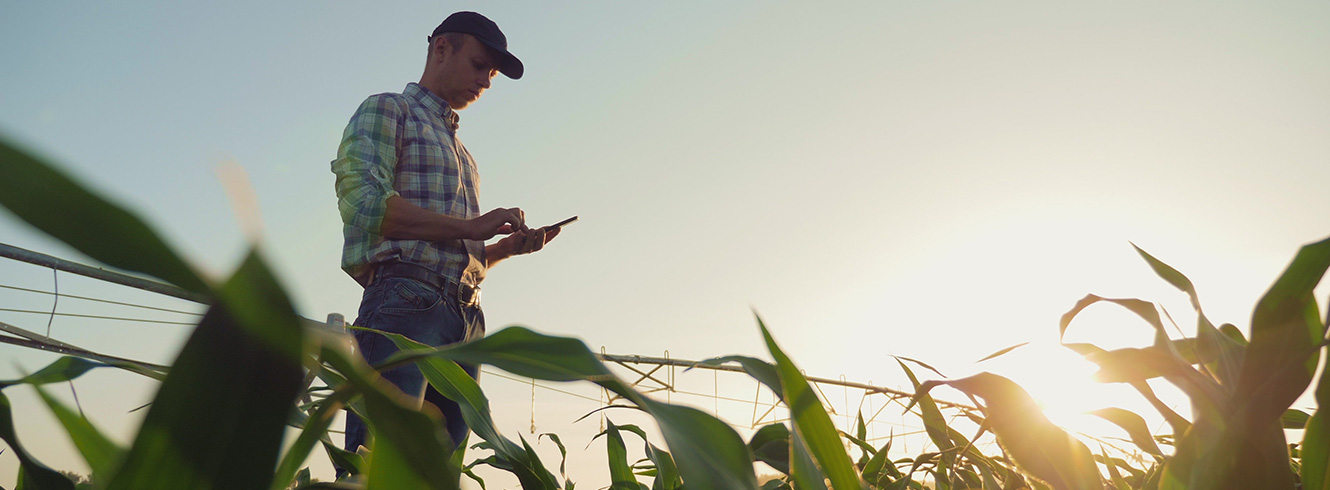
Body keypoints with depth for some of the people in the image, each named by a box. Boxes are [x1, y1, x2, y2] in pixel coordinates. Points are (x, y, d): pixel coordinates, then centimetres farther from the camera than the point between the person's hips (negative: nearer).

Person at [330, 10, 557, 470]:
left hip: (465, 322, 8)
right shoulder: (386, 112, 11)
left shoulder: (460, 152, 33)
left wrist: (508, 246, 10)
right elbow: (363, 203, -8)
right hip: (405, 303, -7)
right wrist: (471, 227, -8)